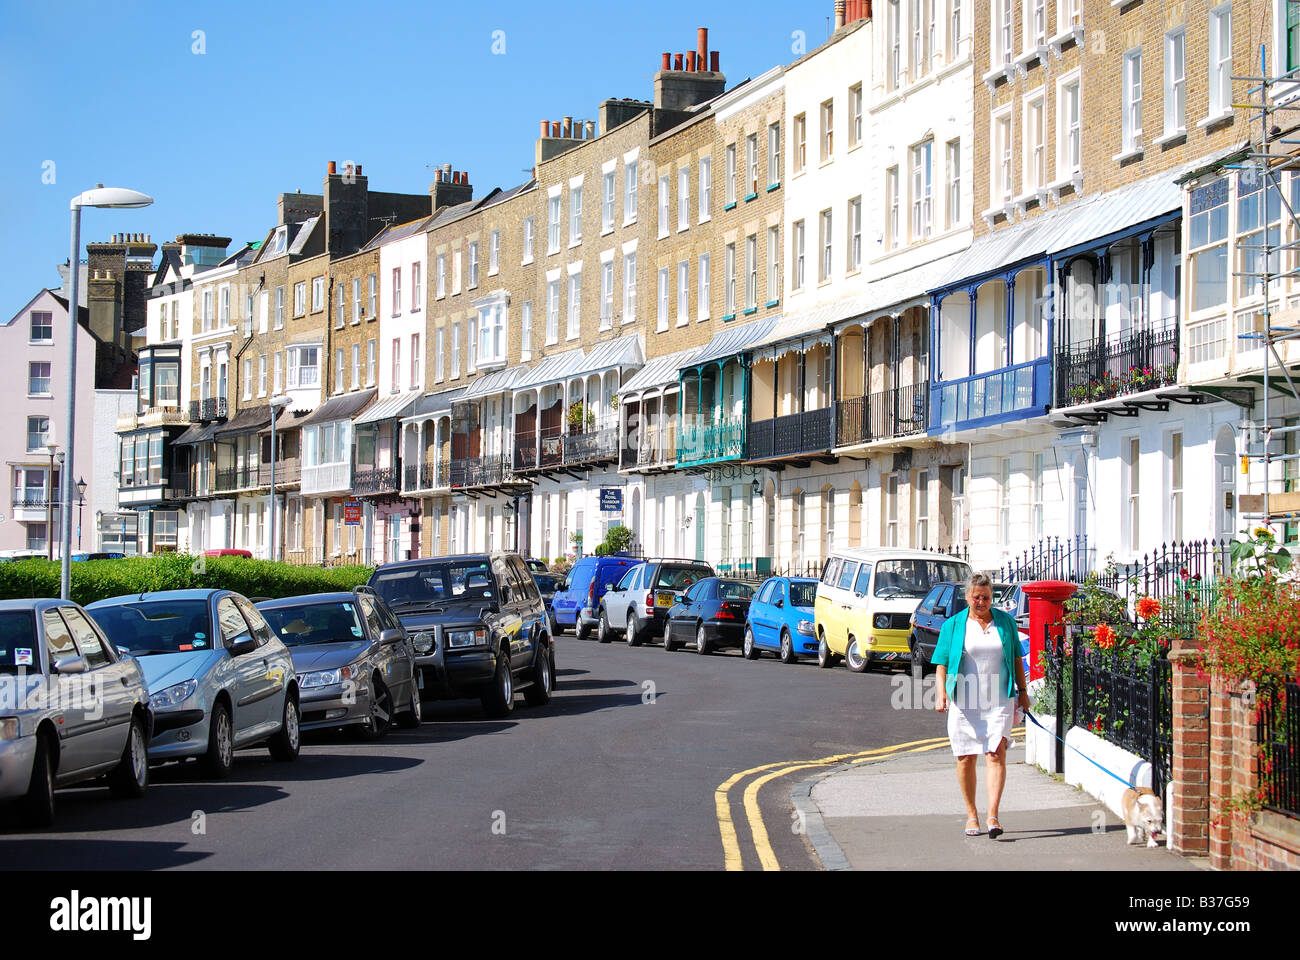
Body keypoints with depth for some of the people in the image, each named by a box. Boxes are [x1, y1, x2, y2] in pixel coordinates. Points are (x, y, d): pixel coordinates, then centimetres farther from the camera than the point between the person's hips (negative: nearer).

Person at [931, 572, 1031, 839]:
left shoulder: (1005, 621, 9)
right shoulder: (953, 625, 5)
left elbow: (1016, 658, 17)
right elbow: (941, 663, 3)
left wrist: (1022, 690, 15)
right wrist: (941, 692, -11)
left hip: (999, 701, 0)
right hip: (964, 702, 0)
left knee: (996, 755, -12)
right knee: (966, 758, 5)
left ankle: (993, 816, -17)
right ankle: (971, 815, 19)